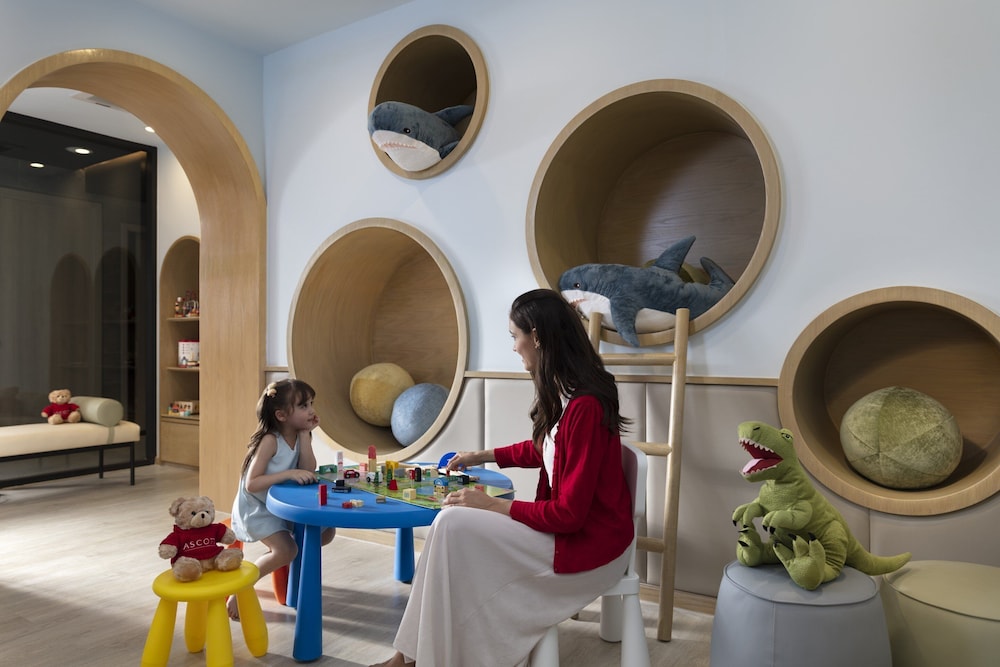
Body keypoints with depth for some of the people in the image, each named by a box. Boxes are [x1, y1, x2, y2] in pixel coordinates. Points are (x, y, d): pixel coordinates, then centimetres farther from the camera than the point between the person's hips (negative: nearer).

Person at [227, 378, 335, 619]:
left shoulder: (299, 436, -3)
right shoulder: (270, 440, -24)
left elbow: (308, 472, -17)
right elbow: (251, 484, -29)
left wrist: (305, 434, -20)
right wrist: (289, 474, -35)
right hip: (257, 508, -7)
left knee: (326, 531, 1)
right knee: (286, 550, -25)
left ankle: (277, 555, 23)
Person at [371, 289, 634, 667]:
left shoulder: (584, 408, -27)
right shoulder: (564, 393, 2)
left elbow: (569, 513, -24)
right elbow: (540, 450, 22)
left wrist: (493, 505, -16)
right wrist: (482, 457, 22)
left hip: (588, 543, -9)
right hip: (568, 525, 9)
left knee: (455, 526, -17)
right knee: (453, 523, -1)